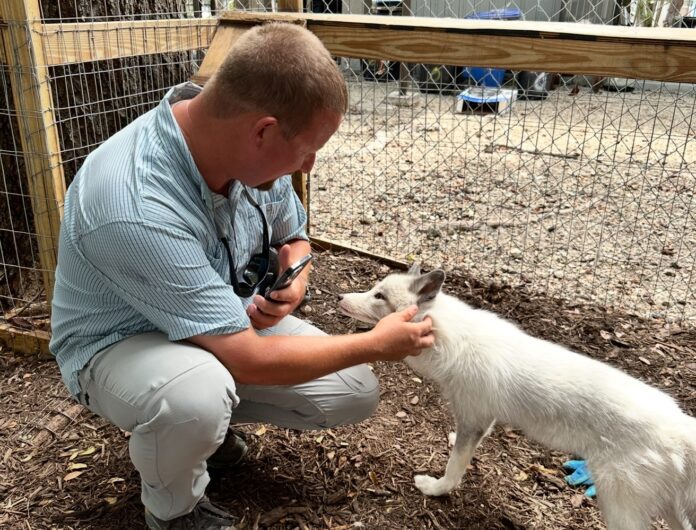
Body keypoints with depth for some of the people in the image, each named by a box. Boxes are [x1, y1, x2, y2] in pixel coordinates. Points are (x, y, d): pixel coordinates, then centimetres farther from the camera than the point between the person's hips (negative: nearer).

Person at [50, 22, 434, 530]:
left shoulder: (246, 149, -16)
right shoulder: (135, 210, -38)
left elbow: (293, 237, 5)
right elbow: (249, 360, -32)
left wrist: (294, 284, -19)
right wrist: (377, 344, -20)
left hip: (224, 320, 6)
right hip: (122, 342, -6)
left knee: (354, 393, -3)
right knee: (198, 395, -39)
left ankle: (207, 414, 18)